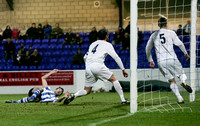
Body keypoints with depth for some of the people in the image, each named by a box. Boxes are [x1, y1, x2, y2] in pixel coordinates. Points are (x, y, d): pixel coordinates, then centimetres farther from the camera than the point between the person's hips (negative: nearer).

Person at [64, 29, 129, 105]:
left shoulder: (93, 44, 28)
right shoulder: (107, 45, 11)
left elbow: (85, 57, 29)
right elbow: (116, 57, 5)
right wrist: (123, 69, 9)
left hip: (88, 67, 5)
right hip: (97, 65, -5)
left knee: (87, 90, 11)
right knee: (114, 79, 6)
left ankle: (73, 96, -14)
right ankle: (123, 100, -2)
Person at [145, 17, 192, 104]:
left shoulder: (154, 35, 14)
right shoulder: (171, 33, 5)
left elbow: (147, 49, 18)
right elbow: (179, 44, 3)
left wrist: (150, 60, 28)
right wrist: (185, 53, 18)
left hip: (160, 61, 2)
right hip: (172, 59, -2)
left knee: (171, 80, 8)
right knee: (181, 74, 12)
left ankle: (179, 98, -4)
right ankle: (183, 81, -25)